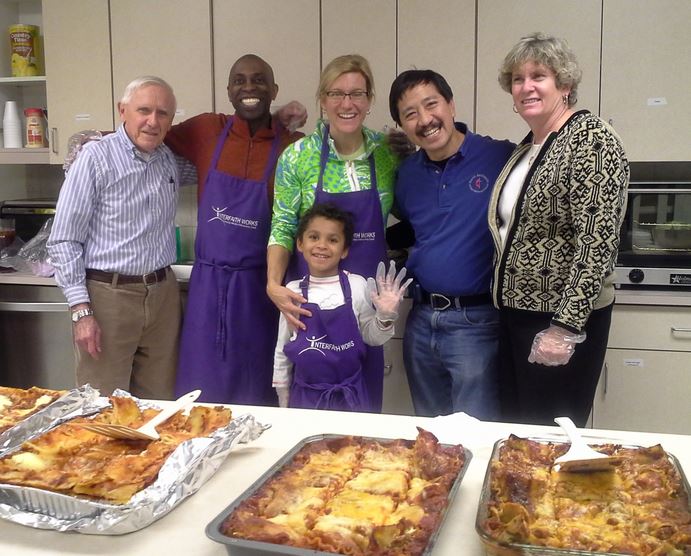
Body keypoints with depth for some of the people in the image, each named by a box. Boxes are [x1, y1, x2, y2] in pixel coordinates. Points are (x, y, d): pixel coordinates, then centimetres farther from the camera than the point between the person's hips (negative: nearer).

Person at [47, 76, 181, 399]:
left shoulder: (171, 160, 8)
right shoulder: (97, 157, -9)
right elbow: (64, 240, -8)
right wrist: (81, 311, -13)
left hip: (163, 294, 5)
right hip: (109, 296, -5)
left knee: (160, 404, 11)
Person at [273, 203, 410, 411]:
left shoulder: (357, 286, -8)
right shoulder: (293, 291, -4)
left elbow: (372, 337, 4)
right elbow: (283, 349, 6)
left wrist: (385, 317, -16)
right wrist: (284, 402, 10)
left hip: (350, 396, -1)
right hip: (304, 395, 1)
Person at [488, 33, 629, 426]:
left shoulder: (591, 139, -13)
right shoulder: (526, 149, 13)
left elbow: (598, 242, -20)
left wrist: (566, 327, -23)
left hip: (563, 323, -8)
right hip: (516, 316, 8)